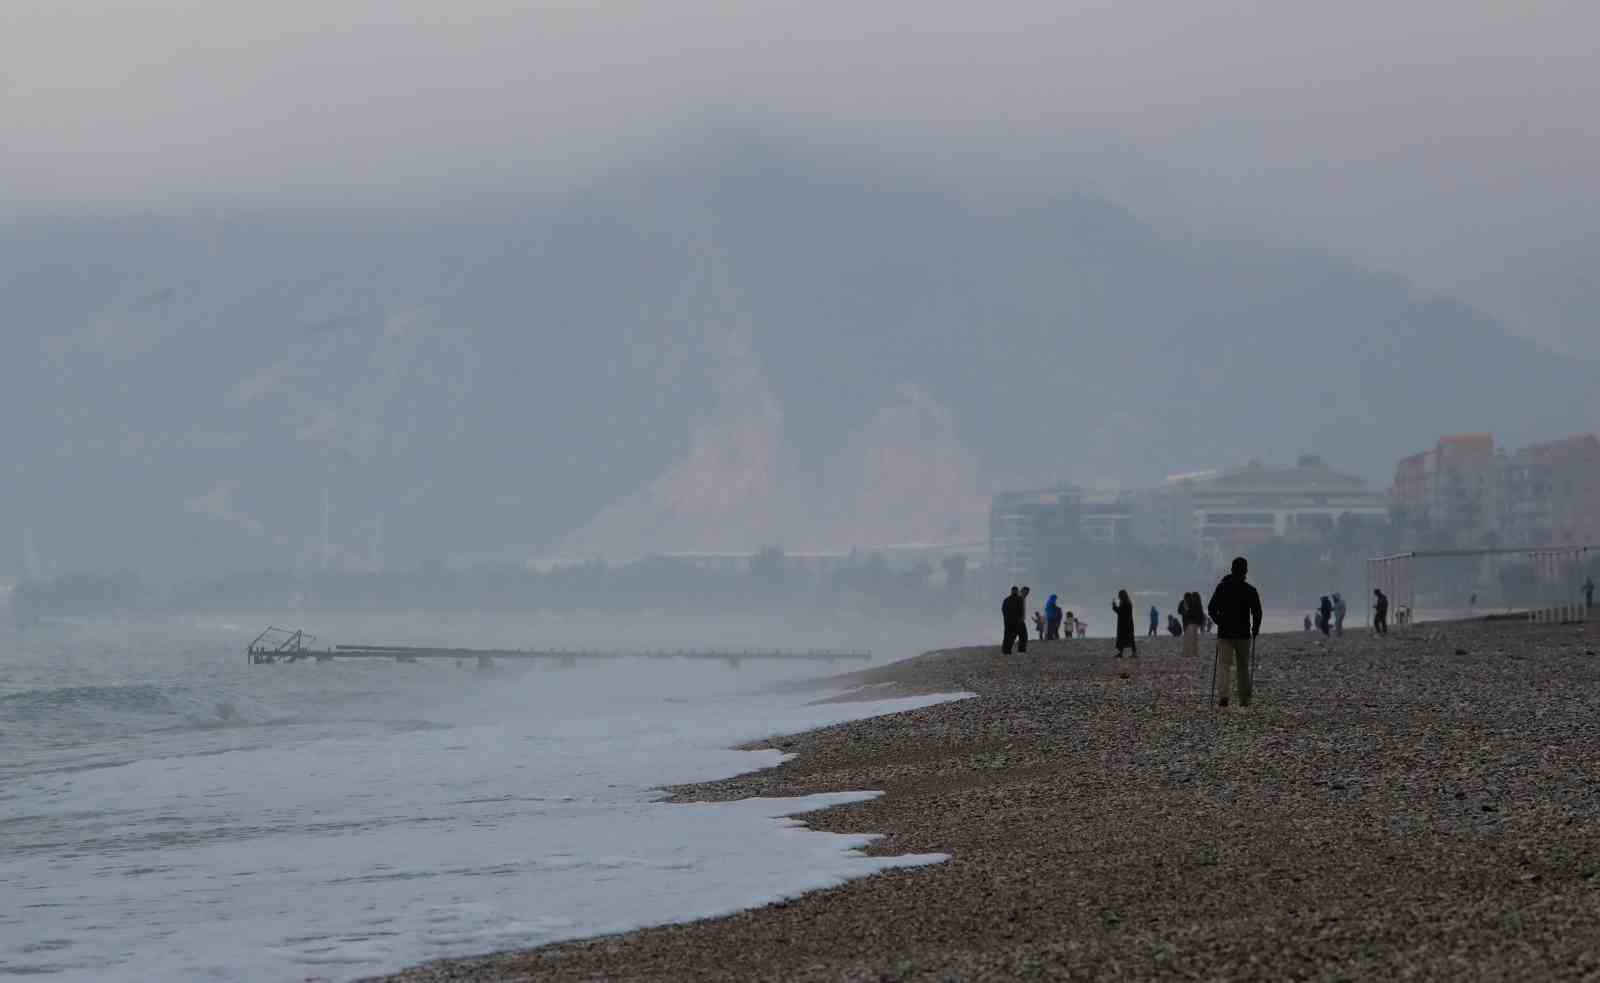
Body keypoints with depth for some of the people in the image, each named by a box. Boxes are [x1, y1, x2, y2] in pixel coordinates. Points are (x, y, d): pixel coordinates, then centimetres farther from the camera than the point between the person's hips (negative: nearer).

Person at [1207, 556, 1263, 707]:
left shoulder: (1222, 587, 0)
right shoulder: (1250, 590, -4)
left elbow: (1211, 608, -1)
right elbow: (1257, 612, -9)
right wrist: (1255, 629, 8)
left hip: (1224, 633, 0)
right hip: (1243, 634, 0)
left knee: (1223, 664, -6)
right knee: (1243, 666, 13)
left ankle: (1222, 694, -27)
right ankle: (1244, 700, 16)